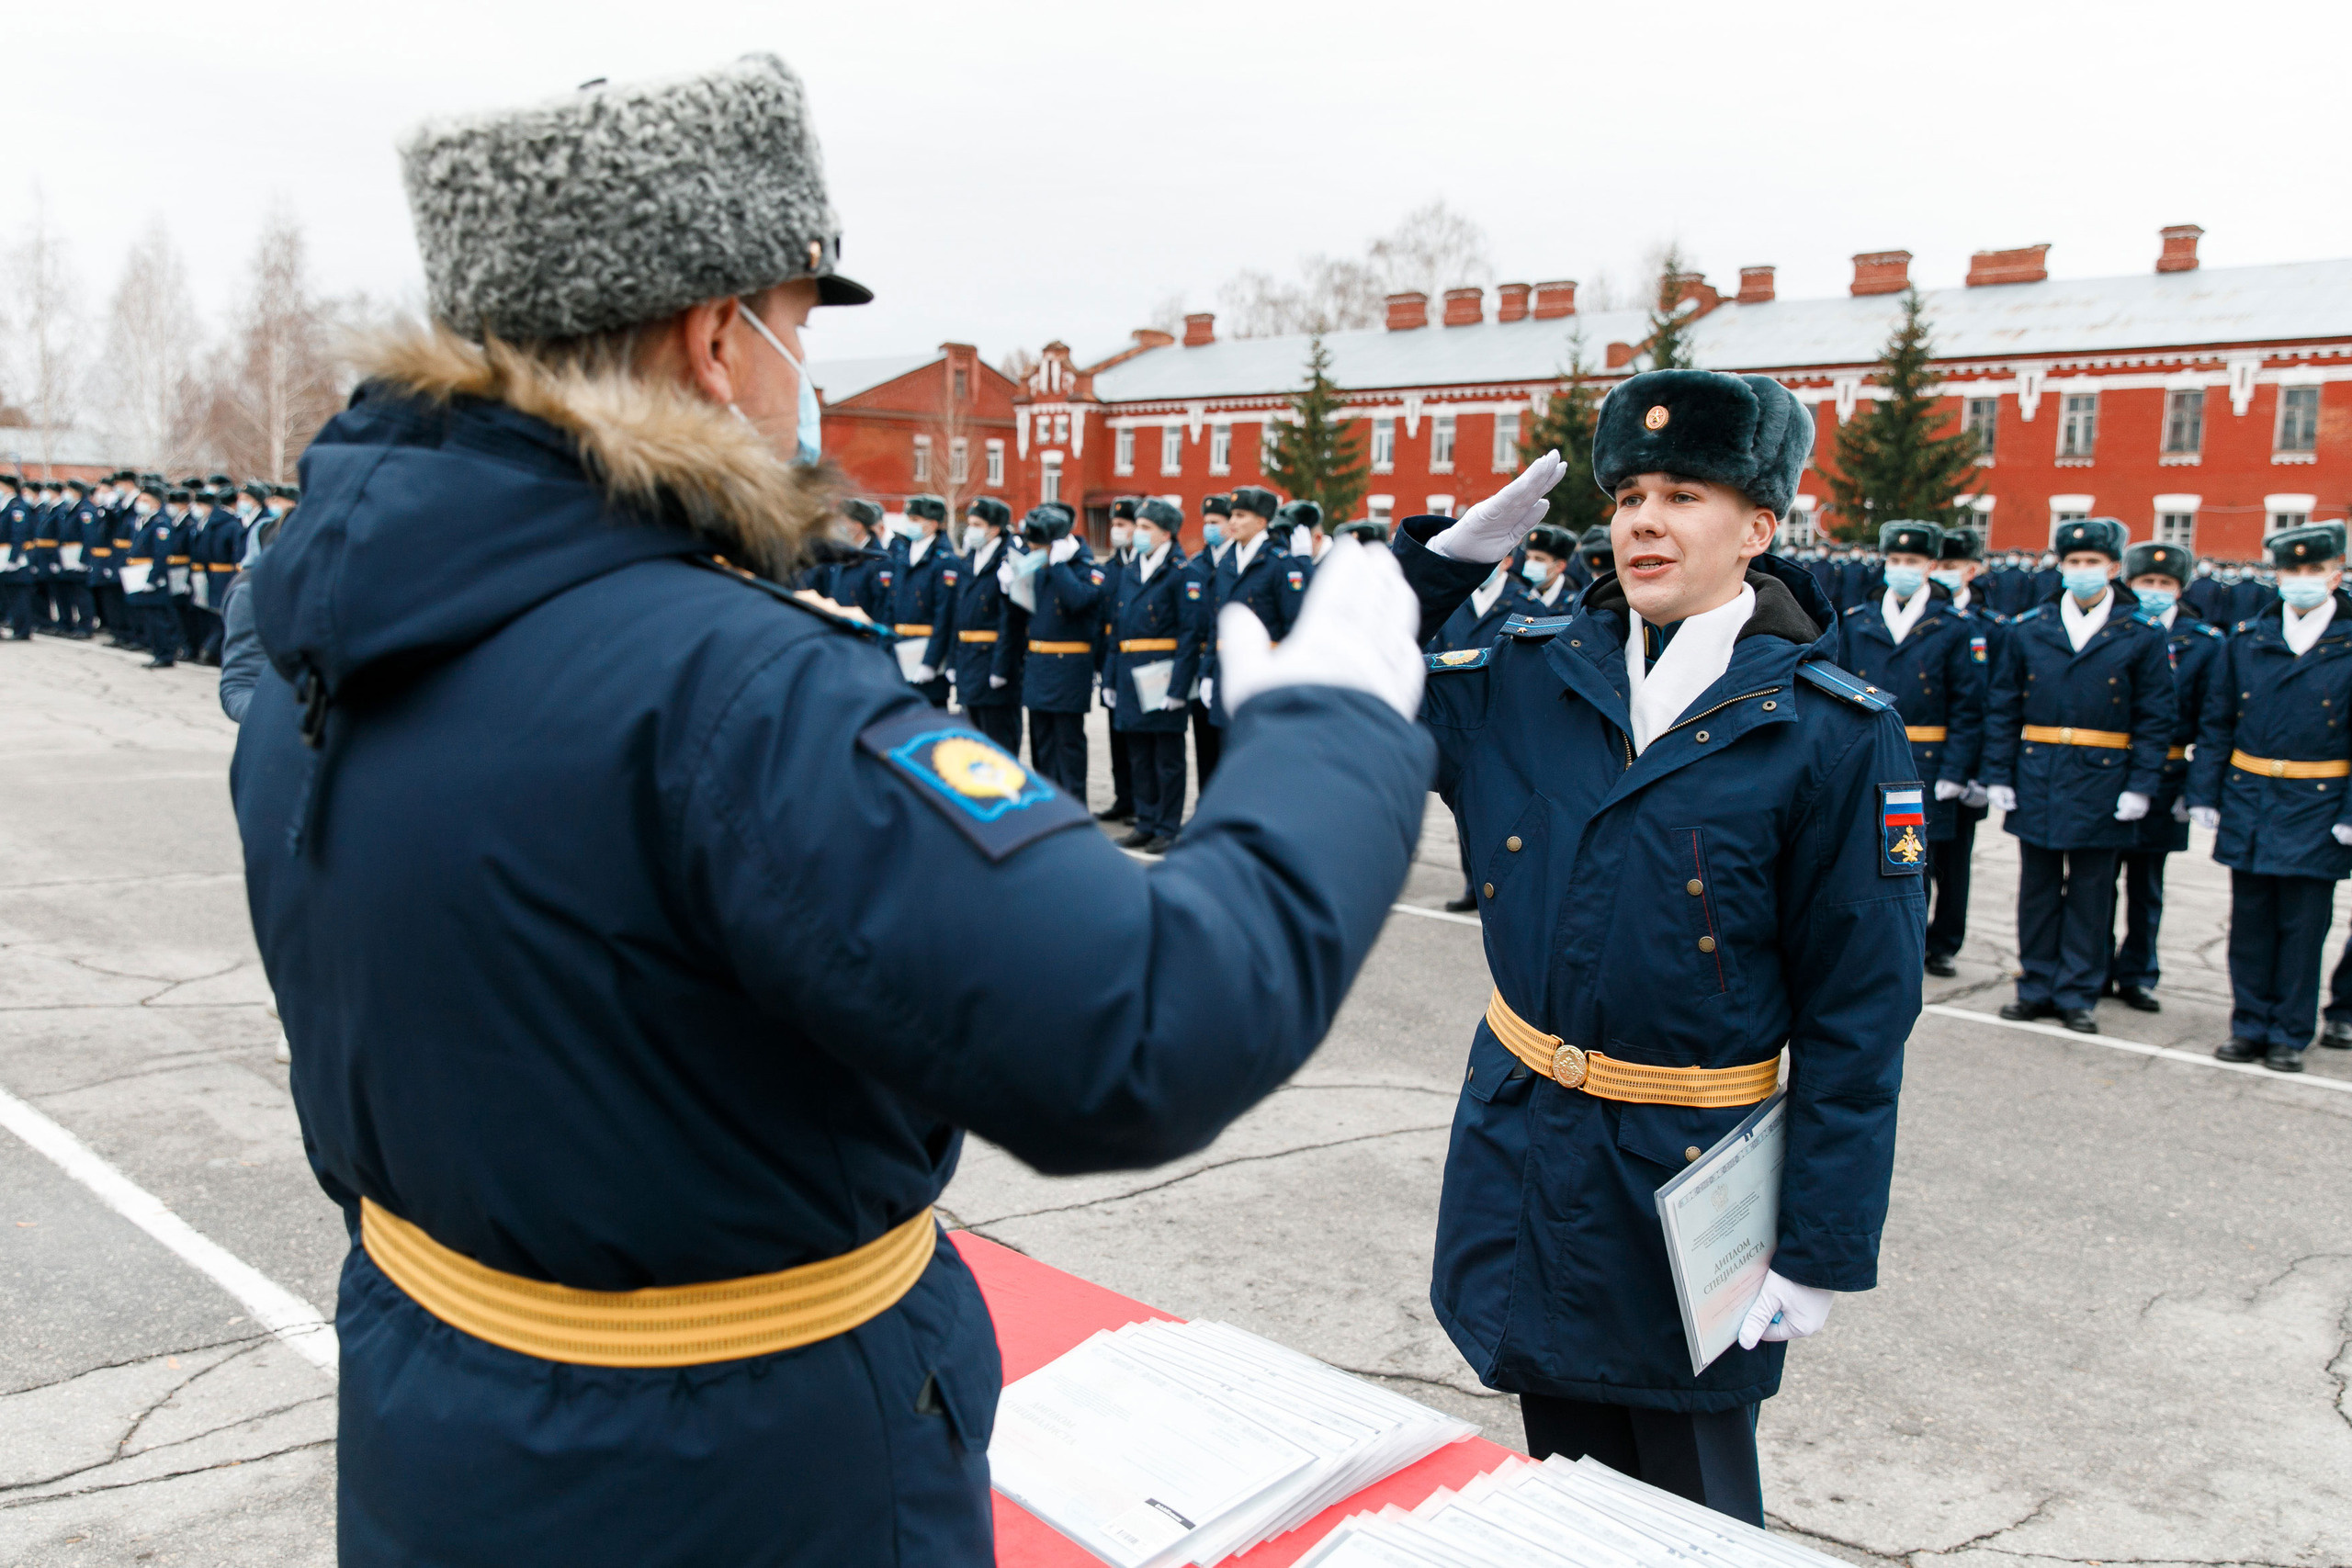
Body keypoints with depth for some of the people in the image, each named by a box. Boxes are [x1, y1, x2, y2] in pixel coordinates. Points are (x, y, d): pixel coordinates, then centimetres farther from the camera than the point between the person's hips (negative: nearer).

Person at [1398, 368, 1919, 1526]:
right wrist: (1448, 557, -6)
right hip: (1523, 1154, 4)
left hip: (1689, 1184, -4)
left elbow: (1858, 1014, -10)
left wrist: (1820, 1252, -10)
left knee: (1688, 1511, 14)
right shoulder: (1530, 677, -1)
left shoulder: (1833, 735, -12)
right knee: (1562, 1484, 21)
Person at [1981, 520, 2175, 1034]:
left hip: (2102, 780, -2)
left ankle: (2078, 994, 15)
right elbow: (2003, 709, 7)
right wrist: (1998, 774, 1)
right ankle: (2037, 987, 20)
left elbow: (2155, 718, 0)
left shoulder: (2143, 635, 0)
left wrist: (2142, 785, -8)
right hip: (2037, 777, 2)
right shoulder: (2027, 629, 5)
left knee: (2090, 892, 5)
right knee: (2038, 887, 10)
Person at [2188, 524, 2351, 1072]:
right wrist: (2204, 793, 3)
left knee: (2302, 927, 4)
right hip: (2248, 801, 3)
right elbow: (2215, 724, 8)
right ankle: (2250, 1026, 21)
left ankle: (2289, 1034, 15)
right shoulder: (2245, 640, 5)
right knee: (2250, 922, 10)